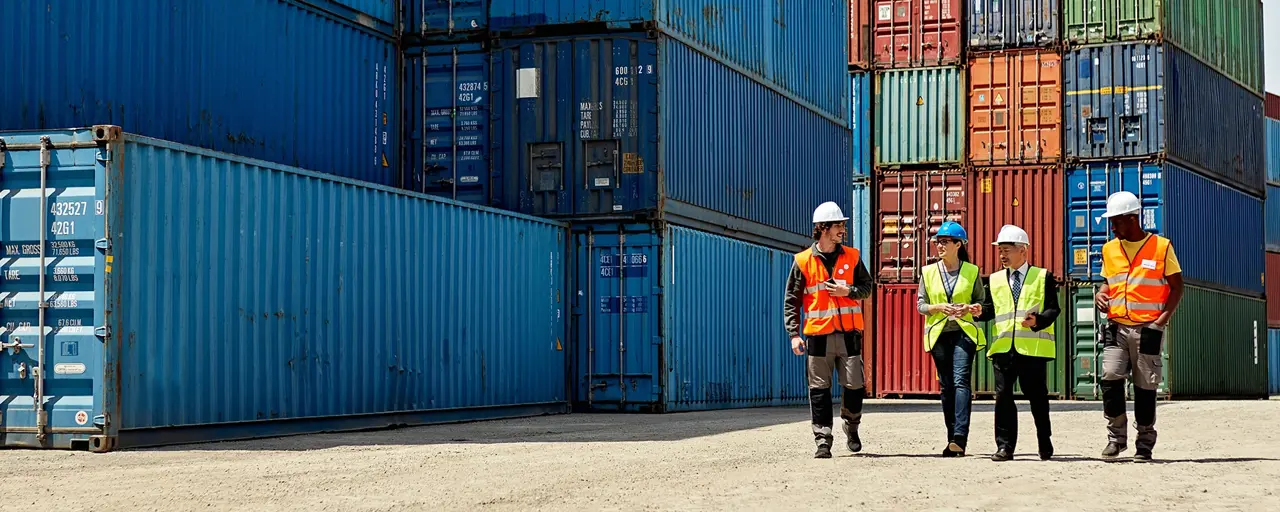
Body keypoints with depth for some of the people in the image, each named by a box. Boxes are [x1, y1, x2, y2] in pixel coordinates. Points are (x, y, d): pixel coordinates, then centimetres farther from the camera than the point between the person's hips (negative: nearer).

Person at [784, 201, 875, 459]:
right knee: (819, 389, -1)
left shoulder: (852, 257, 8)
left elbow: (867, 287, 12)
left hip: (848, 332, 1)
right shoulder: (803, 261, 1)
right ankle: (823, 440, 4)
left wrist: (848, 291, -9)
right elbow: (791, 300, 3)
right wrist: (794, 334, -5)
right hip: (818, 334, -1)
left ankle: (851, 426, 26)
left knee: (855, 385, 0)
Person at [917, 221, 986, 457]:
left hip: (964, 332, -3)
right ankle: (954, 440, 12)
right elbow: (920, 305, 8)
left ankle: (959, 437, -25)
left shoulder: (972, 272, 4)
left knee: (961, 381, -17)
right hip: (938, 333, 3)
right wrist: (939, 307, -11)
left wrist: (970, 308, -11)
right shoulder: (928, 272, 8)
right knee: (946, 386, 6)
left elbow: (981, 303, 10)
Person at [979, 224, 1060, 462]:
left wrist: (1037, 321, -18)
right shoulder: (995, 280, 17)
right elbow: (990, 309, 13)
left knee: (1037, 396, 5)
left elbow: (1052, 309, 1)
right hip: (1003, 346, 3)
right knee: (1003, 396, -3)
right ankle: (1005, 446, 1)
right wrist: (978, 311, -9)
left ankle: (1045, 443, 22)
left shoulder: (1043, 277, 6)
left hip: (1033, 347, -3)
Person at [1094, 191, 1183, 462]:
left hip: (1148, 328, -3)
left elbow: (1176, 287, 1)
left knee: (1145, 388, 1)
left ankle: (1145, 444, 13)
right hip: (1117, 327, 3)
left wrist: (1162, 320, -10)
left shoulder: (1161, 246, -2)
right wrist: (1101, 294, 1)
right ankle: (1117, 436, 0)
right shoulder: (1109, 249, 11)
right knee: (1110, 378, -13)